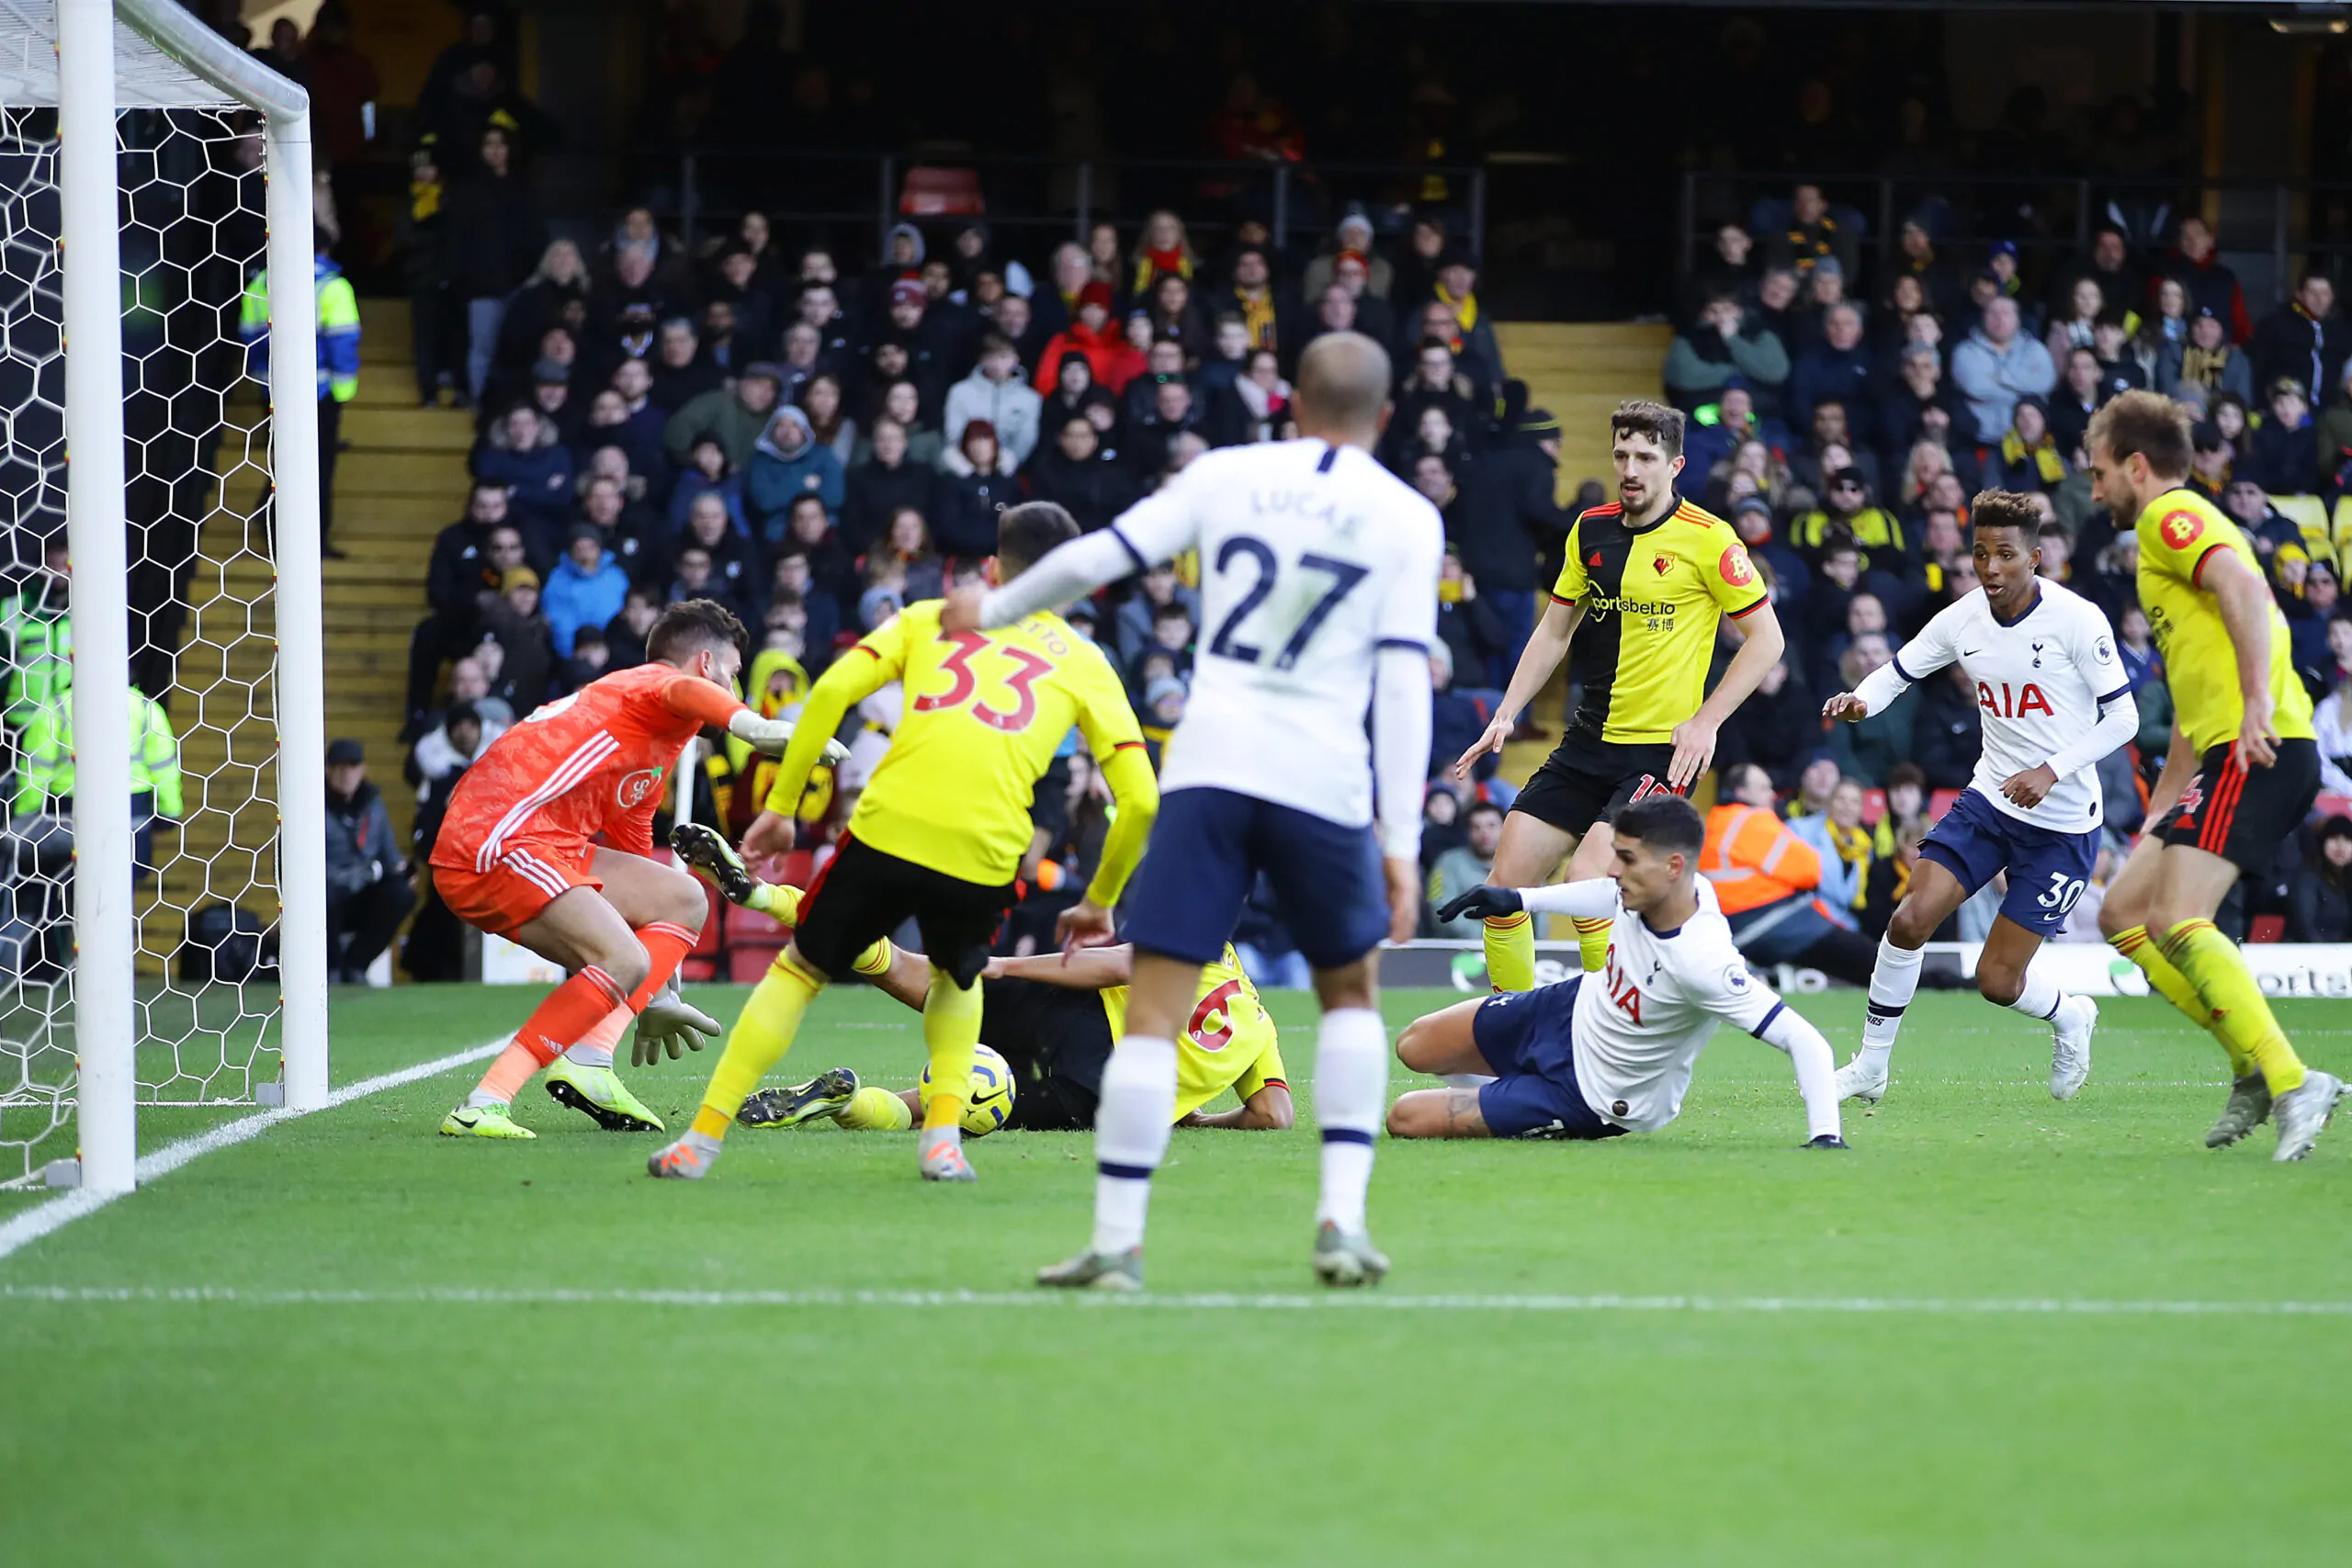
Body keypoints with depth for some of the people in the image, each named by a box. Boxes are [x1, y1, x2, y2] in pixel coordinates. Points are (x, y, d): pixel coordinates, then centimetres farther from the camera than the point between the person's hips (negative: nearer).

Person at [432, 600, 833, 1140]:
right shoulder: (655, 684, 2)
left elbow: (632, 862, 40)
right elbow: (686, 692, -26)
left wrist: (658, 1000, 44)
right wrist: (749, 722, -47)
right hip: (499, 846, -10)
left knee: (681, 899, 14)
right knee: (624, 961, -23)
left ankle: (589, 1059, -4)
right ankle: (483, 1105, -22)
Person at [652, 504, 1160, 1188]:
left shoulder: (930, 617, 21)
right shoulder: (1084, 663, 19)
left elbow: (832, 689, 6)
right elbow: (1140, 798, 11)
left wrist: (781, 805, 11)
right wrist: (1100, 900, 24)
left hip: (888, 828, 0)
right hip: (985, 852, 1)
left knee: (799, 970, 20)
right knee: (958, 979, 32)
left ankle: (702, 1139, 13)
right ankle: (943, 1135, 15)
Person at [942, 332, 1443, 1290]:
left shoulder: (1227, 474, 8)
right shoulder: (1408, 519, 5)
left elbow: (1094, 558, 7)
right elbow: (1403, 679, -2)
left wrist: (992, 610, 25)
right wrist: (1402, 844, -3)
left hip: (1209, 763, 0)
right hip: (1324, 776, 0)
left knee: (1155, 1009, 0)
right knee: (1350, 993, 21)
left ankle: (1116, 1241, -4)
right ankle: (1341, 1218, 9)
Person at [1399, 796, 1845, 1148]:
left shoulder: (1702, 964, -42)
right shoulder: (1650, 886, -19)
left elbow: (1805, 1041, -41)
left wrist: (1825, 1137, -48)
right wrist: (1520, 899, 12)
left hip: (1597, 1101, -7)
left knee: (1406, 1119, -5)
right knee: (1416, 1046, 18)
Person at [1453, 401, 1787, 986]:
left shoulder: (1707, 538, -10)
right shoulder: (1591, 530, 8)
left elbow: (1767, 638, -6)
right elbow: (1554, 632, 18)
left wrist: (1705, 722, -13)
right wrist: (1507, 714, 8)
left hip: (1663, 751, -6)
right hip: (1589, 741, 6)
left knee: (1585, 883, -23)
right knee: (1506, 882, -1)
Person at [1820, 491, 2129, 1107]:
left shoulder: (2076, 620, -17)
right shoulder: (1962, 620, -3)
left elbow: (2123, 717, -13)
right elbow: (1898, 670, 10)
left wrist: (2052, 770, -25)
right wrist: (1860, 700, -14)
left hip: (2063, 820, -4)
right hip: (1989, 799, 4)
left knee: (1997, 981, -5)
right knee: (1910, 919, -14)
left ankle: (2070, 1017, 30)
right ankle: (1870, 1067, 2)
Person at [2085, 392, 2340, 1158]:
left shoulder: (2172, 516, -1)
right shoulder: (2175, 529, 29)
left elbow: (2245, 586, -22)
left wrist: (2258, 701, -32)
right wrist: (2158, 813, 33)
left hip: (2258, 749, -10)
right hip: (2228, 753, 10)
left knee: (2179, 923, -21)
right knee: (2122, 914, 10)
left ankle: (2292, 1084, -26)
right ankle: (2254, 1065, 6)